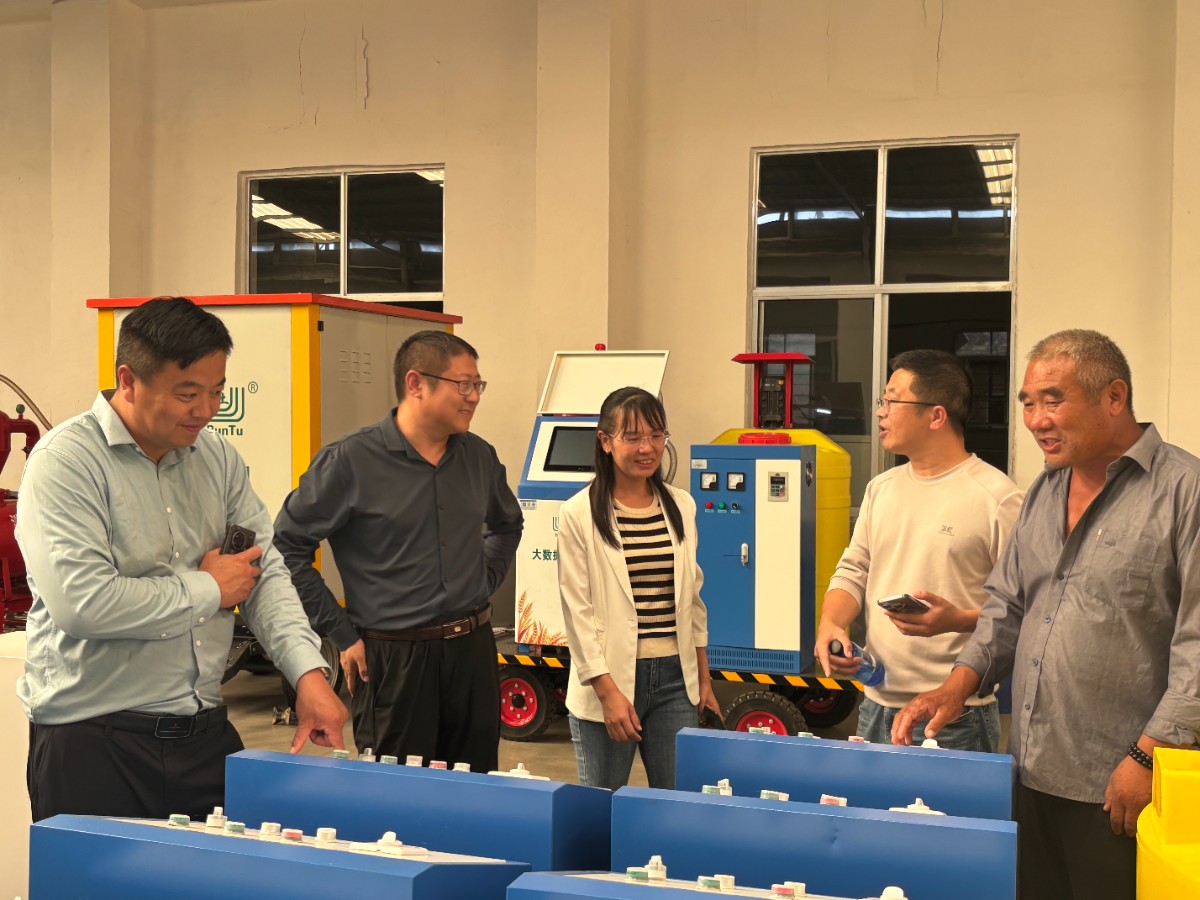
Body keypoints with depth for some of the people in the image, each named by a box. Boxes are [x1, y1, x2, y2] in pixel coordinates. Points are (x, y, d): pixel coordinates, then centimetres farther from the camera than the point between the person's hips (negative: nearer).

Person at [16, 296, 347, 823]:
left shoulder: (216, 455, 9)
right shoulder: (66, 460, -12)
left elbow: (265, 570, 7)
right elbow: (81, 602, -24)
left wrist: (307, 671, -8)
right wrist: (208, 590, -10)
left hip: (205, 733, 6)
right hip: (91, 741, -5)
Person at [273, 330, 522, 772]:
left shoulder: (479, 457, 7)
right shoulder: (349, 461, -10)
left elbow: (507, 524, 27)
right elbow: (287, 549, -7)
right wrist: (342, 635, -7)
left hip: (472, 652, 5)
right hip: (393, 660, -5)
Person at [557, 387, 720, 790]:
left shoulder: (682, 507, 7)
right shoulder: (579, 514, -7)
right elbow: (578, 610, -10)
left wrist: (703, 677, 14)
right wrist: (608, 691, -14)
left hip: (675, 679, 4)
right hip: (610, 680, -4)